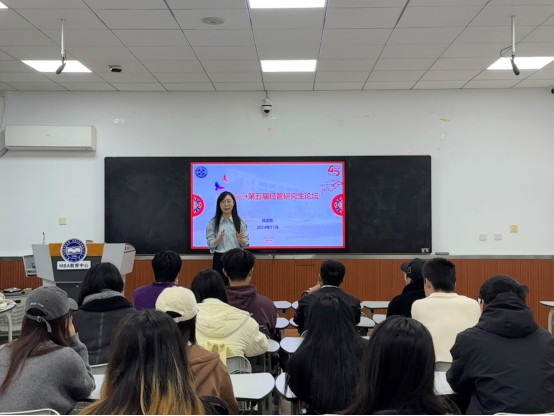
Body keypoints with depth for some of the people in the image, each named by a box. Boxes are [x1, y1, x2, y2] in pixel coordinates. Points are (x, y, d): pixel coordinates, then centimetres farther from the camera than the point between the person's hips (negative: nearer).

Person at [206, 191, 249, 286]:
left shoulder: (241, 222, 2)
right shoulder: (212, 223, 0)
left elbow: (245, 244, 1)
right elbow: (211, 245, -4)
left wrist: (240, 240, -20)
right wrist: (220, 238, -23)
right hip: (220, 259, -1)